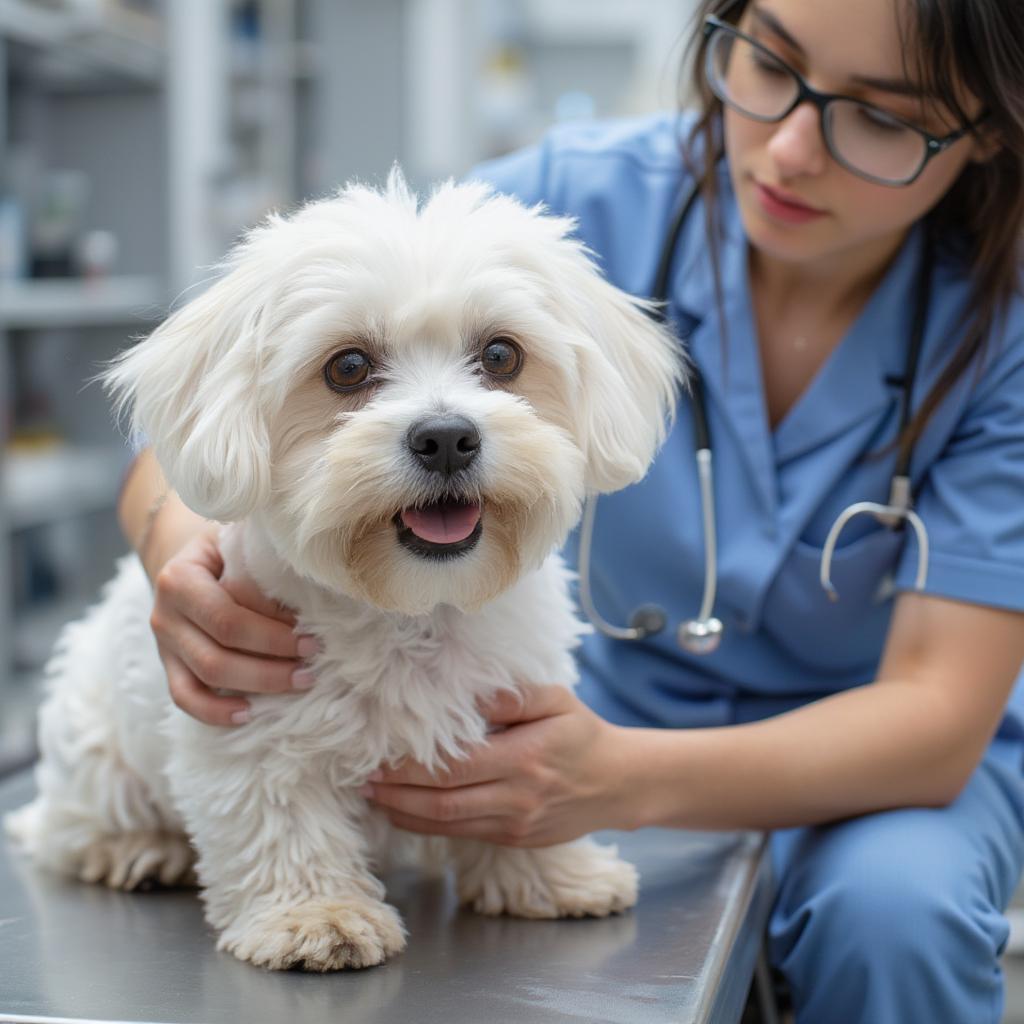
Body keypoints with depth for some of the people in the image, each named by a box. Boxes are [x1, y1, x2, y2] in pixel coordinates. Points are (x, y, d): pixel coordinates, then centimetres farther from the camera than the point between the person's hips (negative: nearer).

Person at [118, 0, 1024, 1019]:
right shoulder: (581, 198, -19)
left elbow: (936, 716, -26)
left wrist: (621, 779, -43)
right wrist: (177, 540, -42)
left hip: (886, 763, 1)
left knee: (893, 908, -33)